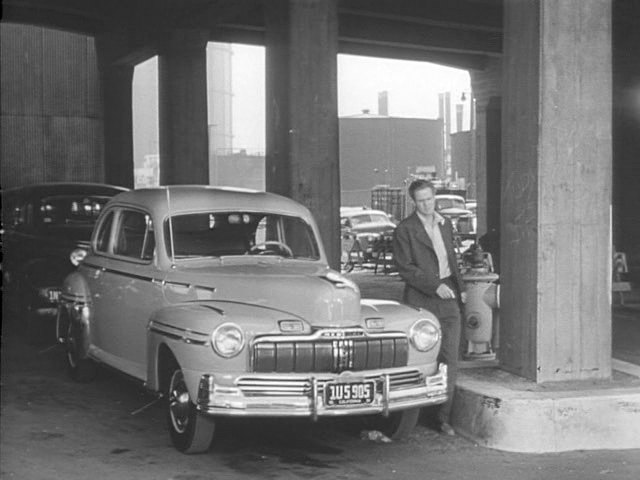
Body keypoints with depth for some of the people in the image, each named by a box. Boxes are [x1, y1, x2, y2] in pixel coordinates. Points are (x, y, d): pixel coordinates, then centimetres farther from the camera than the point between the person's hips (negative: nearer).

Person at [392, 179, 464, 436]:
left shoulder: (445, 224, 14)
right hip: (421, 300, -5)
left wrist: (459, 287, 18)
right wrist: (435, 285, -17)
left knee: (450, 359, 1)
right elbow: (404, 268, -11)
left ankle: (444, 416, 8)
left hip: (448, 299, 5)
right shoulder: (405, 230, -5)